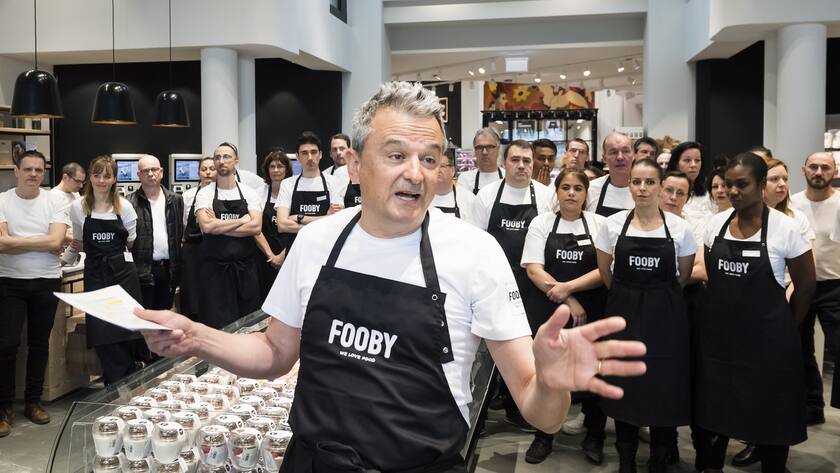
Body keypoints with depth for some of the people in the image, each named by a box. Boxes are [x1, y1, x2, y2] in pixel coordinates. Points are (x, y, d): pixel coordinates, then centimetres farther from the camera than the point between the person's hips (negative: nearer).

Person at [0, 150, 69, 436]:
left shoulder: (55, 201, 0)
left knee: (39, 344, 10)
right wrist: (41, 242, -12)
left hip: (47, 282, 1)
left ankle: (33, 402, 24)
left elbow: (56, 242, -13)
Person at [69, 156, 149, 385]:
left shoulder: (124, 207, -2)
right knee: (101, 330, -2)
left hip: (123, 271, -1)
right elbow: (79, 242, 16)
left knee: (128, 324, -2)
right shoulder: (78, 207, 1)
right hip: (95, 273, 1)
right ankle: (117, 383, 10)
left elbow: (130, 242, 7)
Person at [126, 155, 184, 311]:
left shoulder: (175, 200, 7)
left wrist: (177, 267, 4)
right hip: (143, 270, -3)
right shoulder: (130, 203, -3)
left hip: (169, 269, 3)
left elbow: (182, 231, 10)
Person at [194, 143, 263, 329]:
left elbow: (256, 227, -9)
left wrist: (218, 225, -11)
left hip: (244, 267, 2)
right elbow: (206, 225, -16)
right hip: (214, 269, -2)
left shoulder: (249, 193, 5)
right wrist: (242, 220, -9)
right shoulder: (204, 193, 1)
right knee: (216, 325, 1)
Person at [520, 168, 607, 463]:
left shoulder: (599, 224, 4)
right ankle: (543, 436, 19)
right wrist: (569, 302, -11)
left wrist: (568, 287, -16)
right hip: (546, 311, 0)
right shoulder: (541, 223, 4)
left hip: (591, 312, 0)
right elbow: (534, 270, -4)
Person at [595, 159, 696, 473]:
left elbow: (684, 277, 8)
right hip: (623, 313, 1)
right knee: (624, 387, 8)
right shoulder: (613, 225, -2)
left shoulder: (680, 228, -4)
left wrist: (660, 300, 11)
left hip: (665, 317, 0)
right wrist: (628, 298, 11)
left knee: (664, 388, 4)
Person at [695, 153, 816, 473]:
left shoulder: (785, 228, -11)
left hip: (767, 336, -4)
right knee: (713, 409, 13)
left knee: (769, 414, 9)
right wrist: (725, 310, 14)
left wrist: (786, 327, 8)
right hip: (718, 332, 4)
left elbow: (806, 285, 0)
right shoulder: (715, 223, 0)